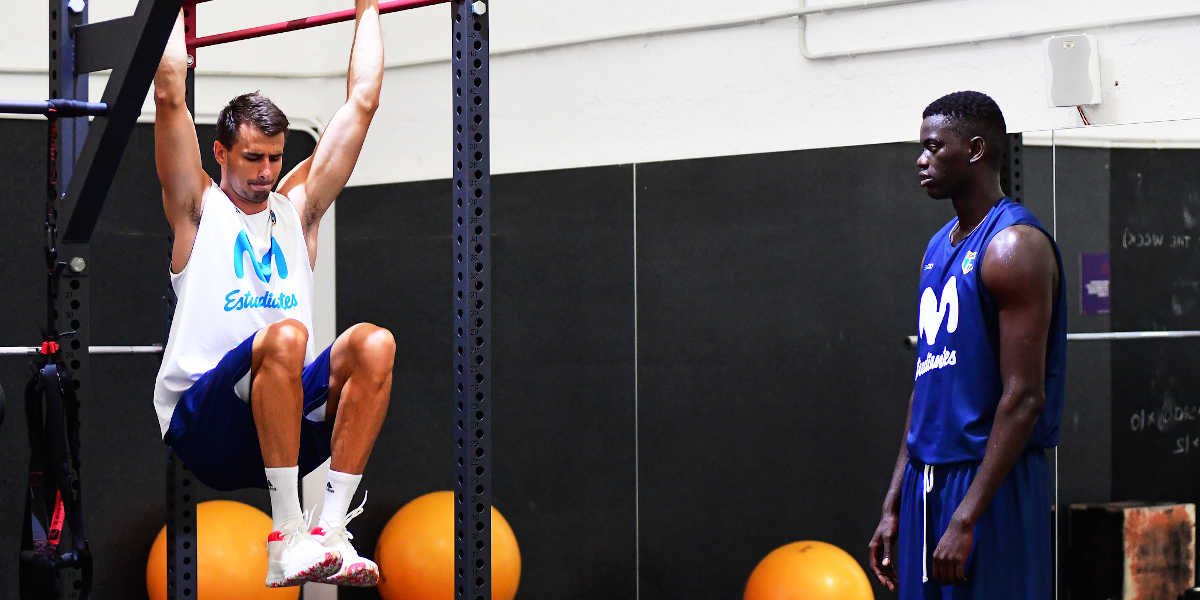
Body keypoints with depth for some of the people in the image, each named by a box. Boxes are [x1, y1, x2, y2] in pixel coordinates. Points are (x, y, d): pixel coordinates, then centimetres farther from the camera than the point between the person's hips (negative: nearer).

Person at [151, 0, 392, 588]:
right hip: (202, 425, -4)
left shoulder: (296, 208, 21)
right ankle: (288, 538, -37)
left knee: (373, 343, -25)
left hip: (289, 423, 5)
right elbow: (170, 92, 2)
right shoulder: (199, 209, 10)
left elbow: (361, 103, 22)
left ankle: (330, 531, -31)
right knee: (285, 336, -36)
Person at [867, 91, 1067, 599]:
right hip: (928, 480, 8)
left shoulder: (1015, 246, -12)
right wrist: (893, 505, 15)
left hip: (988, 481, -8)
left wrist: (965, 519, -22)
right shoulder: (939, 247, 16)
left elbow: (1024, 399, -18)